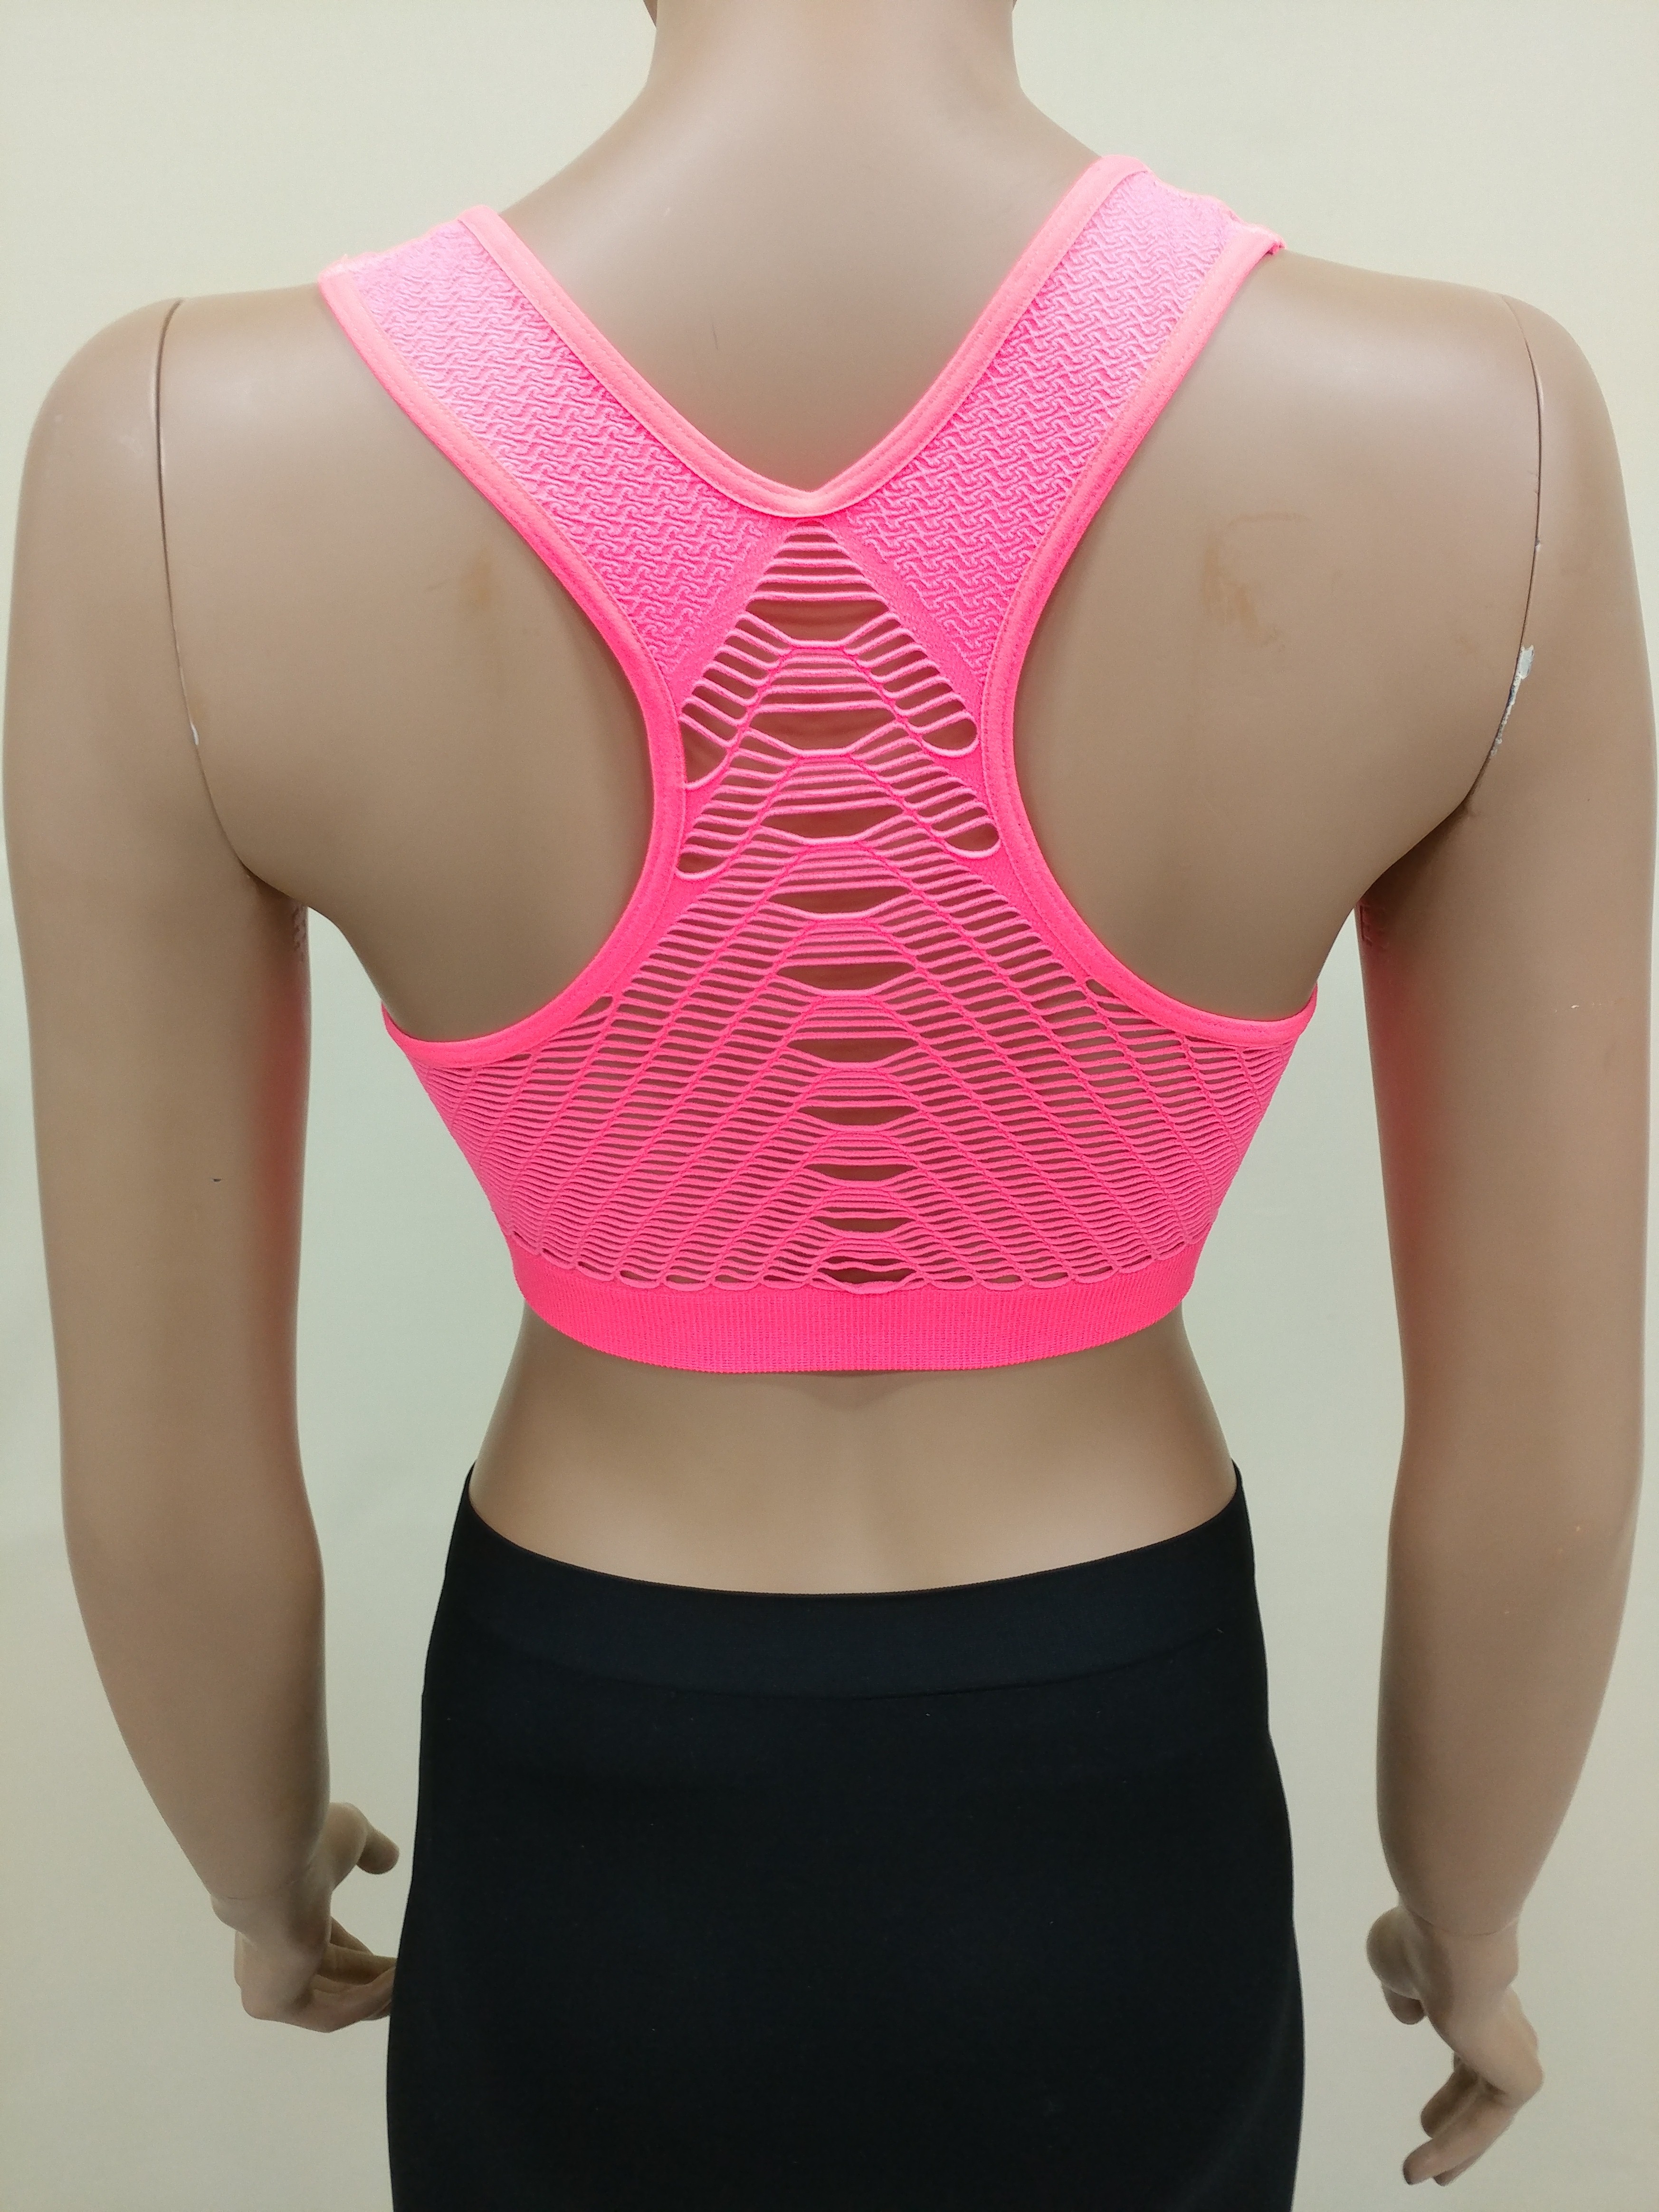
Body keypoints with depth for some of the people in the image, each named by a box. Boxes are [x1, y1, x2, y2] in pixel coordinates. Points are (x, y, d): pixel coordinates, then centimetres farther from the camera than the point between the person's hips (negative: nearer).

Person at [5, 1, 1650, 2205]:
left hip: (586, 1834, 1)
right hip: (1114, 1837, 1)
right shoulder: (1472, 441, -21)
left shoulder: (182, 458, -21)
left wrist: (267, 1876, 10)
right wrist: (1470, 1923, 10)